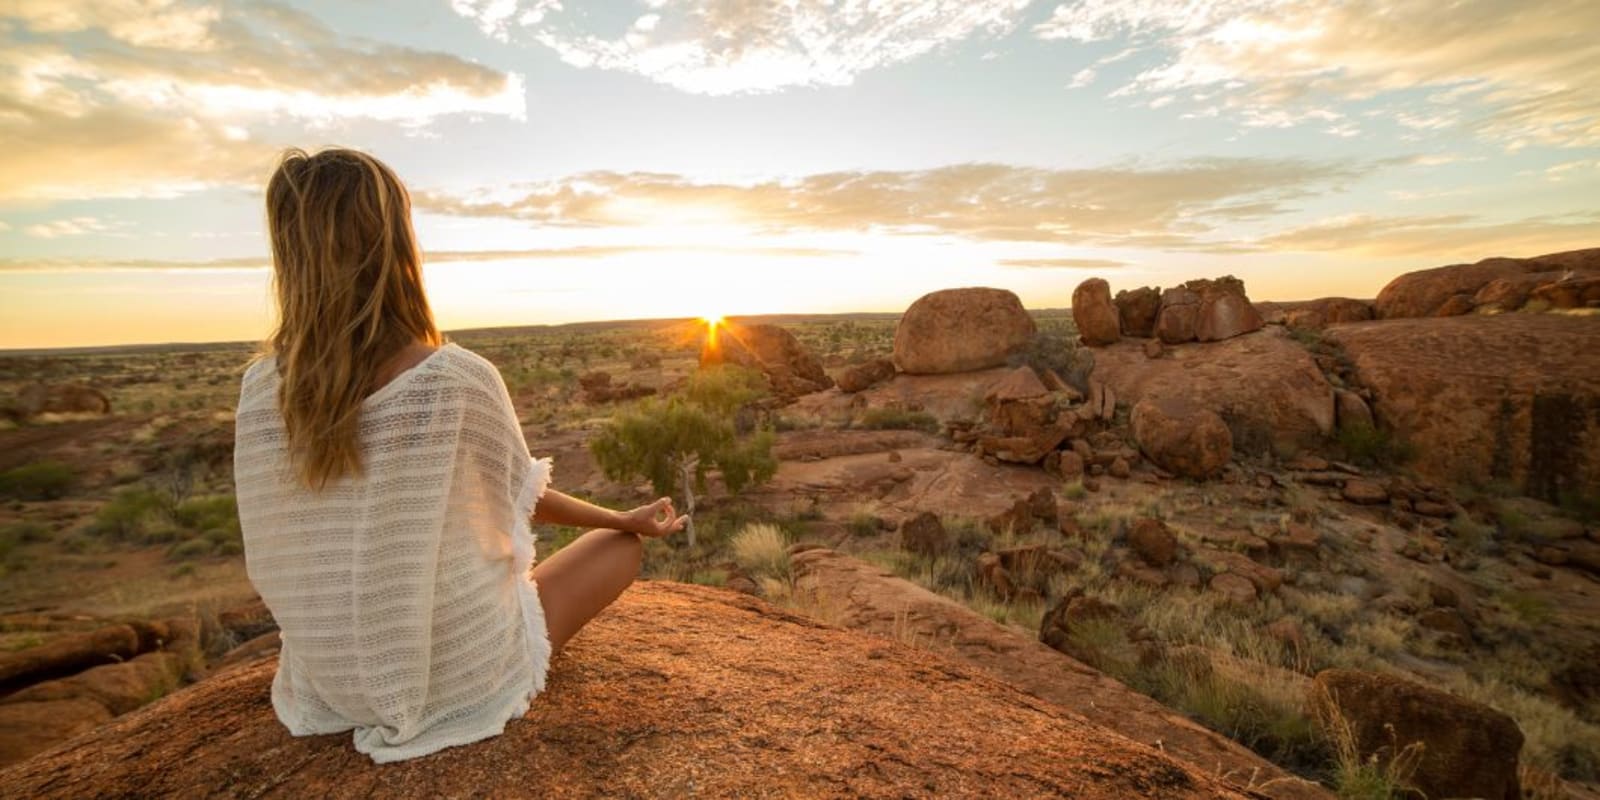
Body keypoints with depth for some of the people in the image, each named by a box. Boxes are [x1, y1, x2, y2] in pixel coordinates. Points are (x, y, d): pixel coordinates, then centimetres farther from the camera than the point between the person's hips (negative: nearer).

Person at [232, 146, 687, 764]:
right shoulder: (461, 378, -26)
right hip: (459, 674, -6)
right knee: (623, 545, 13)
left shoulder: (260, 387, -11)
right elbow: (526, 498, -9)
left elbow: (276, 555, 1)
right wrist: (629, 518, 9)